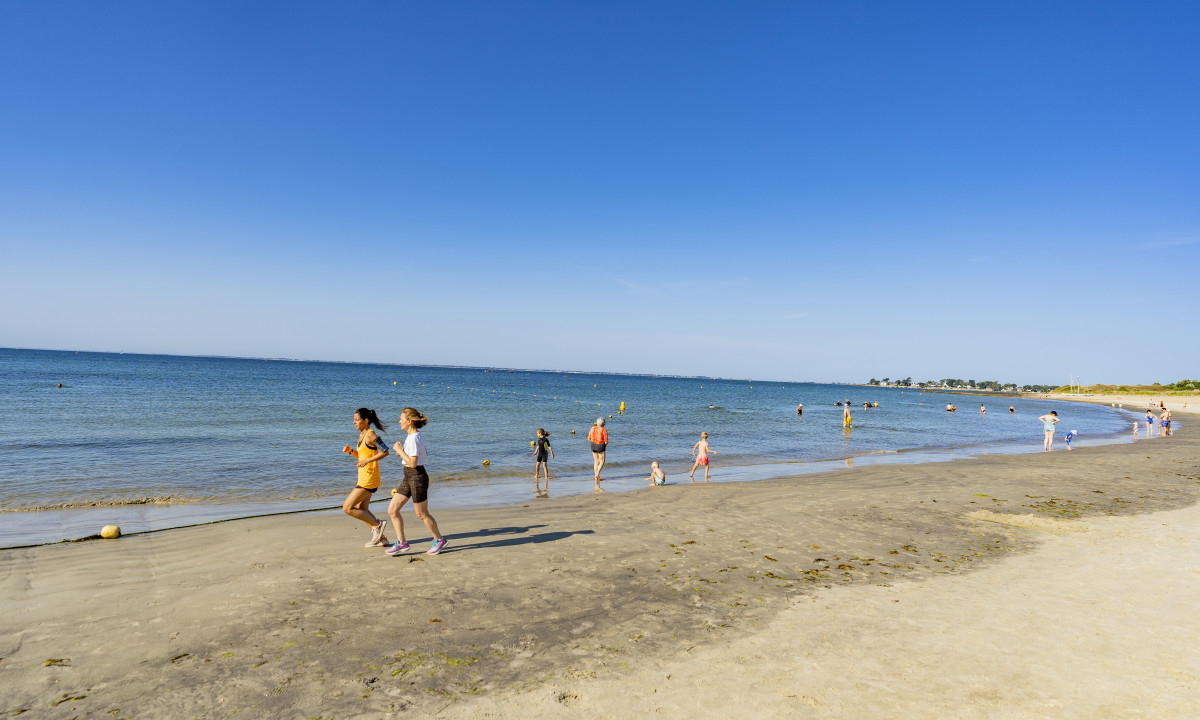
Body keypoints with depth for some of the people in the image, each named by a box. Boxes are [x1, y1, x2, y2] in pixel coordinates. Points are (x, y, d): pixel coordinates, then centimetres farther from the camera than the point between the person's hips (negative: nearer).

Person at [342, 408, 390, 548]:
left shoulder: (371, 434, -16)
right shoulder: (361, 434, 11)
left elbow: (385, 452, -21)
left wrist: (367, 461, -24)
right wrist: (350, 451, 2)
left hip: (369, 479, -10)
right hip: (363, 478, 10)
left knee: (347, 508, -7)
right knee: (361, 510, 17)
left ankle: (377, 524, 4)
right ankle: (381, 538, 24)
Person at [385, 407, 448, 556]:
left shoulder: (414, 439, -20)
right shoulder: (412, 436, 10)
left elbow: (413, 463, -26)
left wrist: (399, 450, -17)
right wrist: (401, 451, 8)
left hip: (417, 477, -10)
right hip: (408, 478, 10)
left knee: (422, 514, 4)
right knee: (392, 510, 6)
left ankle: (439, 540, 22)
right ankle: (401, 542, 14)